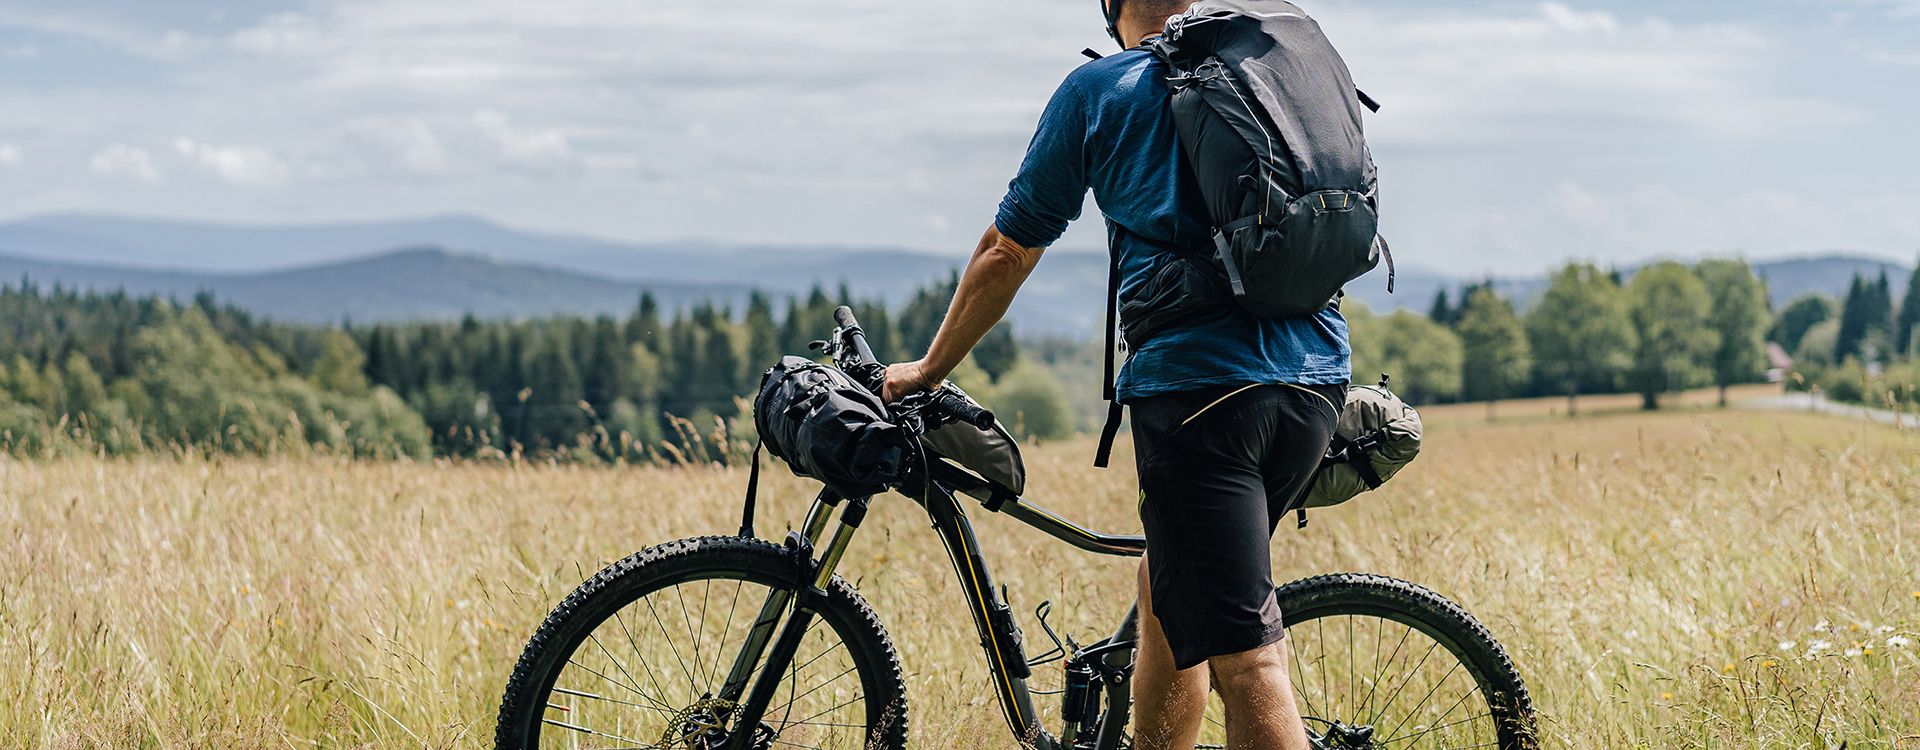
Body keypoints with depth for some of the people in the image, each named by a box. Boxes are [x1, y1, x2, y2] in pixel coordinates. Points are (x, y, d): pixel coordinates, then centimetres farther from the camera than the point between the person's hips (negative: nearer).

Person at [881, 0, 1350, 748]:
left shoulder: (1099, 89, 7)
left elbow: (1006, 255, 13)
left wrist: (928, 369, 26)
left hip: (1197, 386, -6)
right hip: (1319, 378, 6)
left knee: (1248, 663, -10)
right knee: (1167, 584, 25)